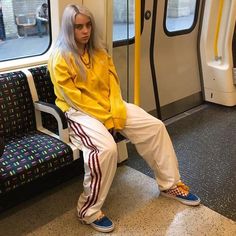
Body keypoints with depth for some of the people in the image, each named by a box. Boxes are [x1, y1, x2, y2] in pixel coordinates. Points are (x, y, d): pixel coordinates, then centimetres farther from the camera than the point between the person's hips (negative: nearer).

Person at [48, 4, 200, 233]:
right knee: (106, 148, -35)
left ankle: (169, 184, 11)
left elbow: (112, 83, 6)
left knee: (155, 127, -5)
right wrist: (106, 117, -16)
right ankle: (89, 211, -14)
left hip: (108, 106, 7)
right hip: (80, 111, -7)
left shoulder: (98, 51, 10)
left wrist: (116, 113, -9)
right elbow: (74, 98, -15)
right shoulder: (60, 58, -11)